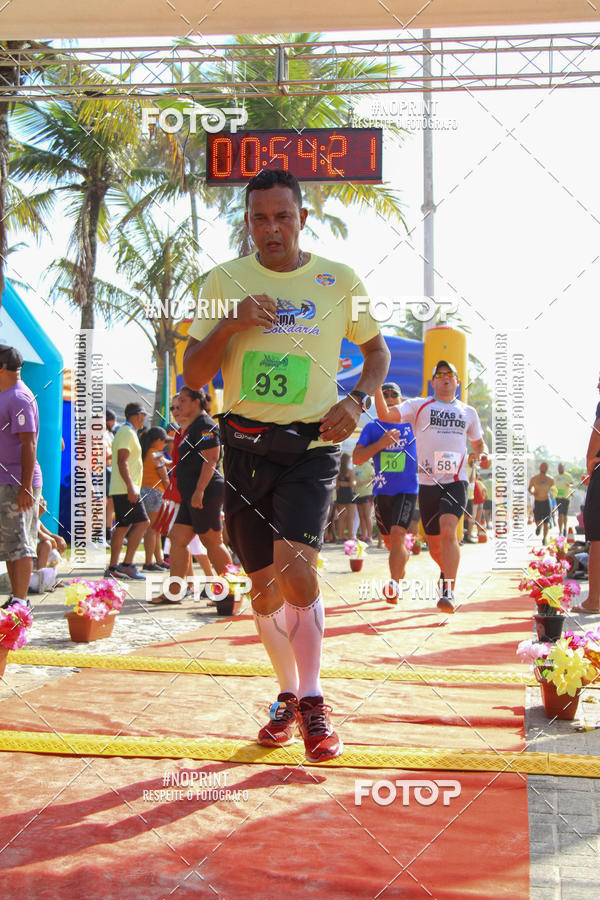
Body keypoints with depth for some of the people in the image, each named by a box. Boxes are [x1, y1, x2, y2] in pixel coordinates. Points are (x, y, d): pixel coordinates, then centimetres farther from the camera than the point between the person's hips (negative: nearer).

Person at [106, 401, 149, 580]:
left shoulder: (125, 432, 22)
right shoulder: (127, 433, -10)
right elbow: (122, 461, -20)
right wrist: (131, 487, -26)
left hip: (121, 490, 10)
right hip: (126, 489, -10)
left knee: (122, 527, 8)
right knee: (141, 522, -11)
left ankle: (113, 568, 8)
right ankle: (127, 564, -13)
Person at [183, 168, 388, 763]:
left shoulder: (339, 282, 2)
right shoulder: (225, 281, 3)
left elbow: (376, 348, 16)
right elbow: (194, 376, 0)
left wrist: (358, 401, -3)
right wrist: (231, 324, -18)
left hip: (311, 444, -2)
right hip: (246, 442, 2)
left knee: (294, 567, -22)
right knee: (264, 584, 8)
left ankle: (313, 701, -4)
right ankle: (288, 697, 29)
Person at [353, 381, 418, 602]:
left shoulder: (411, 423, 3)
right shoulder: (372, 427, 4)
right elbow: (356, 458, -6)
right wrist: (380, 444, -19)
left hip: (407, 490, -3)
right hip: (382, 491, 3)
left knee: (397, 535, -20)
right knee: (389, 542, 13)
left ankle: (394, 585, -24)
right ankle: (405, 557, 45)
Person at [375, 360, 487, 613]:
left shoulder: (468, 412, 13)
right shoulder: (418, 406, 6)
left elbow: (478, 443, 28)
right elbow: (386, 415, -8)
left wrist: (482, 455, 5)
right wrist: (376, 386, -22)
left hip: (456, 481, -1)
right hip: (427, 482, 1)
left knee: (448, 532, -24)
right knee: (434, 544, 9)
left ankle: (448, 591, -25)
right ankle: (447, 570, 42)